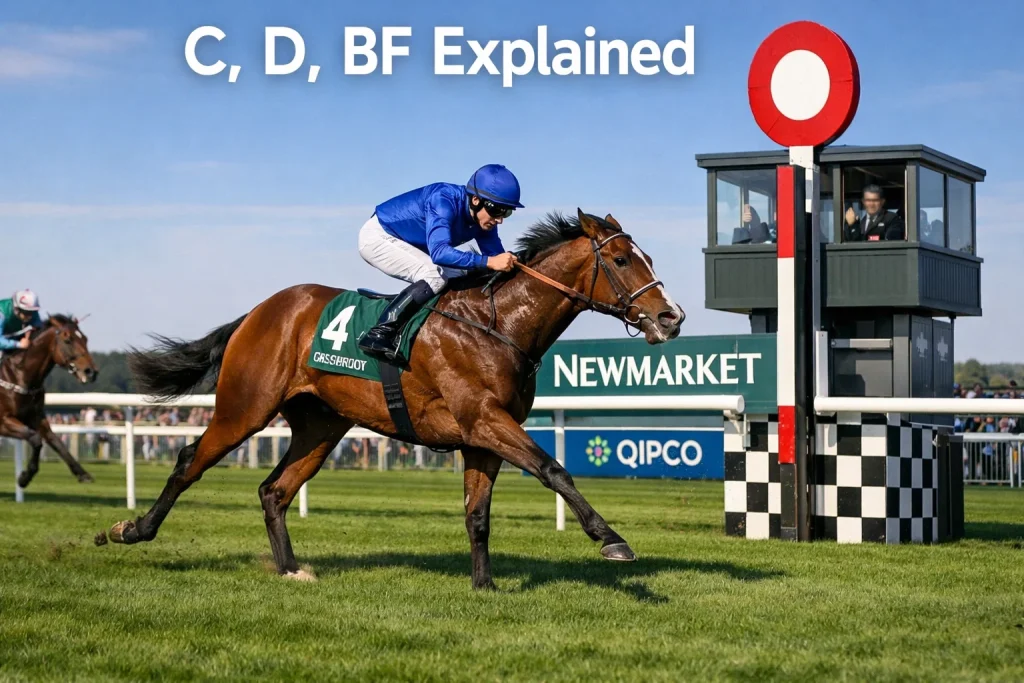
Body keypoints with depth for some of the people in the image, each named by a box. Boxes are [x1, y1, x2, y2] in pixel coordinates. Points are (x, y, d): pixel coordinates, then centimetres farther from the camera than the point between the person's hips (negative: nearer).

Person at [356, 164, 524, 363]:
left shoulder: (484, 219, -9)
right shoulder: (444, 201, -32)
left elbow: (498, 259, -2)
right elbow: (439, 252, -45)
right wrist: (488, 262, -49)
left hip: (405, 245, 9)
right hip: (377, 237, -9)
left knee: (464, 277, 3)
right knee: (435, 276, -28)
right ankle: (379, 334, -28)